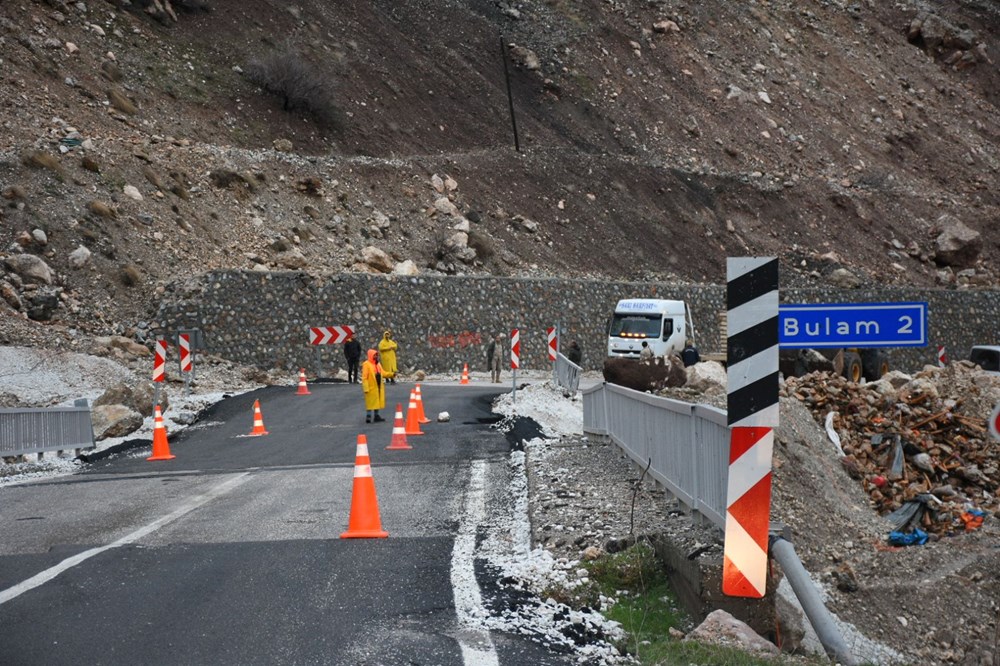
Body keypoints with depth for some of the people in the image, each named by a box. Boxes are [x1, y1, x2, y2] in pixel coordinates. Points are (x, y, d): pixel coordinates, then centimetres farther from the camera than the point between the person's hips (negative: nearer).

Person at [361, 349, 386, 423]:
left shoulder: (377, 364, 13)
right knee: (370, 403, -5)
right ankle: (368, 417, -2)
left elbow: (382, 373, 19)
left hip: (378, 387, 8)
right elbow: (364, 377, -16)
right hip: (371, 388, -8)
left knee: (377, 402, 13)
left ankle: (376, 416, 23)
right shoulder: (366, 364, -13)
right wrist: (366, 388, -20)